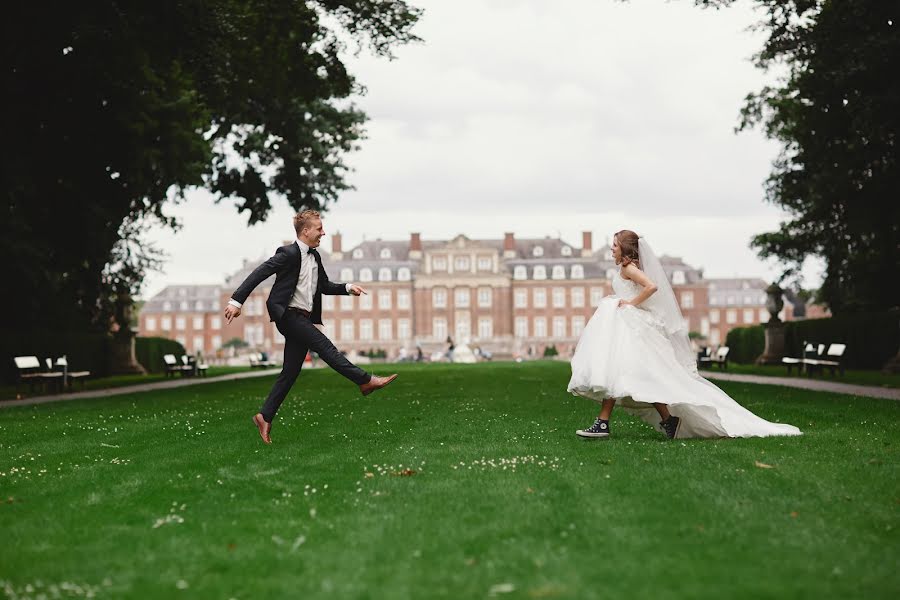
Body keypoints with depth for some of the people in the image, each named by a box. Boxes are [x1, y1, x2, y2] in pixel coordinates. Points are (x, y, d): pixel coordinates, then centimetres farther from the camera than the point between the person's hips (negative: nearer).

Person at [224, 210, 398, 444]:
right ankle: (365, 381, -19)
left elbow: (325, 286, 27)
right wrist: (237, 300, -18)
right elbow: (259, 274, -12)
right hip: (288, 314, -9)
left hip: (303, 320, 9)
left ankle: (265, 416, 9)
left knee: (290, 372, 5)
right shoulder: (289, 253, -9)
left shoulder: (315, 257, 15)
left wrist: (348, 288, 9)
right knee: (325, 346, -19)